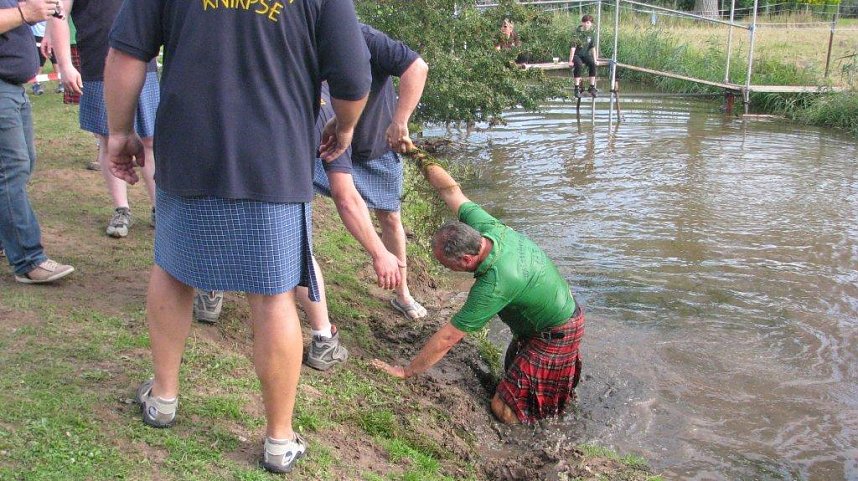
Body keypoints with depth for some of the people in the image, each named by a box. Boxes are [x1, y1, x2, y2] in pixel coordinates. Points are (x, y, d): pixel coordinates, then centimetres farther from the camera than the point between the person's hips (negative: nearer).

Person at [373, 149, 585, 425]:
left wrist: (406, 371, -20)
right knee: (511, 371, 23)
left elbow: (447, 338, -30)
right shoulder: (486, 227, -17)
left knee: (505, 411, -8)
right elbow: (452, 191, -1)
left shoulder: (494, 285, -37)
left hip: (554, 336, -9)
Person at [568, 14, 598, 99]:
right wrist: (570, 61, -24)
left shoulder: (591, 32, 0)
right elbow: (573, 47, -19)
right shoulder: (577, 32, -15)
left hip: (586, 54, 4)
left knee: (593, 64, -26)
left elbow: (593, 47, 6)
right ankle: (577, 88, -31)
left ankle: (592, 87, -19)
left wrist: (595, 59, 1)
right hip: (576, 54, -4)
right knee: (578, 64, -36)